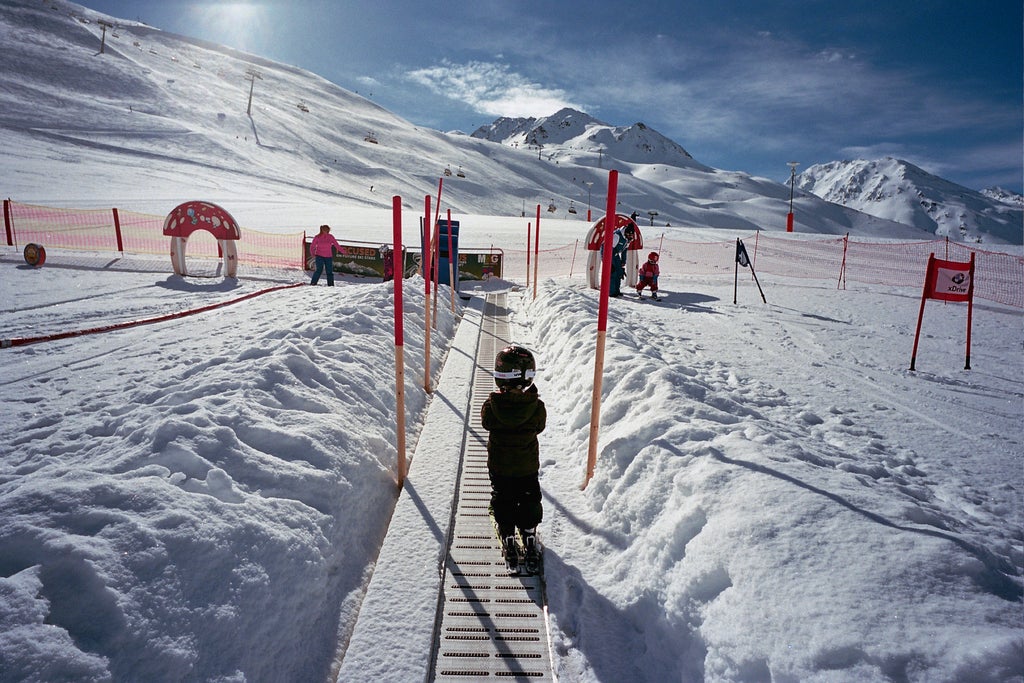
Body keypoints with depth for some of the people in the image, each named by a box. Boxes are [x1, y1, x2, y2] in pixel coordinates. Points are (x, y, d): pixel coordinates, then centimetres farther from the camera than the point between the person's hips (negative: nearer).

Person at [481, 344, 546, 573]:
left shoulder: (492, 404, -22)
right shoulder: (536, 406, -22)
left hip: (499, 467, 0)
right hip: (528, 468, 0)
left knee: (502, 503, 20)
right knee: (529, 503, 21)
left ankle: (508, 541, 19)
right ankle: (530, 542, 24)